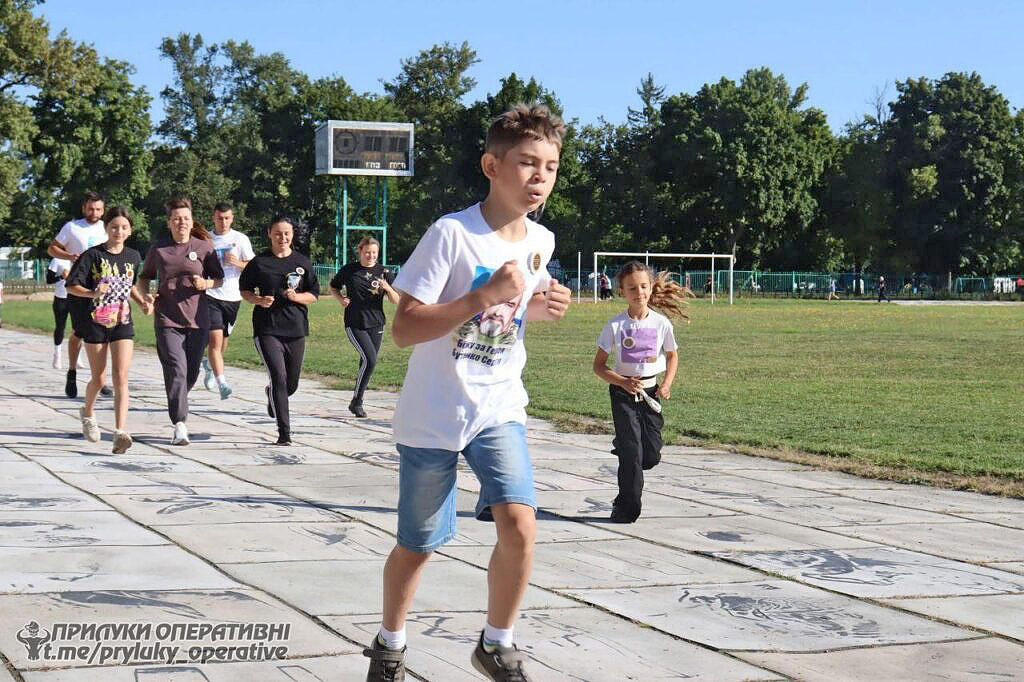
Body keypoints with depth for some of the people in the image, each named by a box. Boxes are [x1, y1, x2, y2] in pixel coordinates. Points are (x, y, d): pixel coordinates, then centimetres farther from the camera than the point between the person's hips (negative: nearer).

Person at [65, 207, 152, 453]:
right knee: (99, 379, 9)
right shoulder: (92, 255, -7)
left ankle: (120, 433, -19)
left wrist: (143, 302, 6)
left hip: (123, 323, 2)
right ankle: (88, 413, 40)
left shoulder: (133, 256, 5)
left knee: (121, 378, -12)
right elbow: (72, 285, -9)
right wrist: (93, 293, -26)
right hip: (95, 322, -2)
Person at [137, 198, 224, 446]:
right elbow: (144, 277, 18)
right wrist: (145, 294, -1)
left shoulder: (204, 247, 3)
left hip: (197, 319, 2)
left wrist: (206, 283, -12)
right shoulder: (158, 248, 5)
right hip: (167, 319, -2)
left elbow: (219, 278, 10)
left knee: (191, 373, 11)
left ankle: (177, 404, 40)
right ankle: (179, 425, -18)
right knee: (177, 371, -15)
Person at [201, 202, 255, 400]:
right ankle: (221, 383, -22)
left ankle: (209, 365, 44)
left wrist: (238, 263, -14)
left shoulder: (241, 239, 4)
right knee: (215, 337, -16)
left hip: (232, 296, 2)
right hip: (210, 295, -2)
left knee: (223, 340, 13)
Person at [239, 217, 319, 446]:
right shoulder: (259, 263, 2)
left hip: (296, 330, 3)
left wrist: (296, 296, -11)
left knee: (291, 384, 11)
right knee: (279, 378, -16)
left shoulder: (302, 262, 7)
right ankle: (284, 433, -11)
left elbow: (314, 295, 9)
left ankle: (272, 395, 48)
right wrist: (258, 300, -9)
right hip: (267, 330, -3)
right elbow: (244, 289, 11)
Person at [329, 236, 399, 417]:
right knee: (370, 359, -19)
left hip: (376, 325, 3)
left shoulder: (383, 272, 3)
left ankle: (356, 403, 27)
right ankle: (356, 401, -6)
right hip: (354, 324, -3)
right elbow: (333, 287, 16)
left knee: (368, 363, 8)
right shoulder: (349, 270, 0)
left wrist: (388, 288, -19)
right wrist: (340, 298, -5)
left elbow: (397, 301, 1)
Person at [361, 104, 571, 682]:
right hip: (434, 414, -4)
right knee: (418, 547, 9)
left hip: (500, 409, 4)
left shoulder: (541, 241, 1)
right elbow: (404, 330, -21)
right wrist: (485, 296, -29)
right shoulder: (452, 234, -17)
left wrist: (543, 307, -2)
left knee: (520, 526, -16)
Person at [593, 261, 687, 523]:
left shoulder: (661, 323, -1)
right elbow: (599, 365, -2)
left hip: (650, 391, 3)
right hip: (623, 393, -2)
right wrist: (623, 382, -17)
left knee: (651, 455, -1)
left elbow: (672, 356, 16)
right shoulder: (615, 326, -7)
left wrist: (666, 384, 0)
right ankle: (627, 509, 3)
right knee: (632, 451, -8)